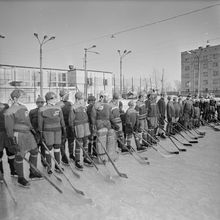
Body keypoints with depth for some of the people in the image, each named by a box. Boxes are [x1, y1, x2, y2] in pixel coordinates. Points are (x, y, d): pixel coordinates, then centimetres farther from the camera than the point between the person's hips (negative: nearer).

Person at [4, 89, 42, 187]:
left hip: (28, 133, 8)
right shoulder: (10, 111, -15)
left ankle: (33, 173, 30)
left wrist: (32, 130, 21)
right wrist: (12, 142, -14)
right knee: (20, 156, 3)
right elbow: (9, 128, -14)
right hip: (18, 135, -8)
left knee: (34, 151, 14)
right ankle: (20, 178, 21)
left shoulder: (24, 107, 8)